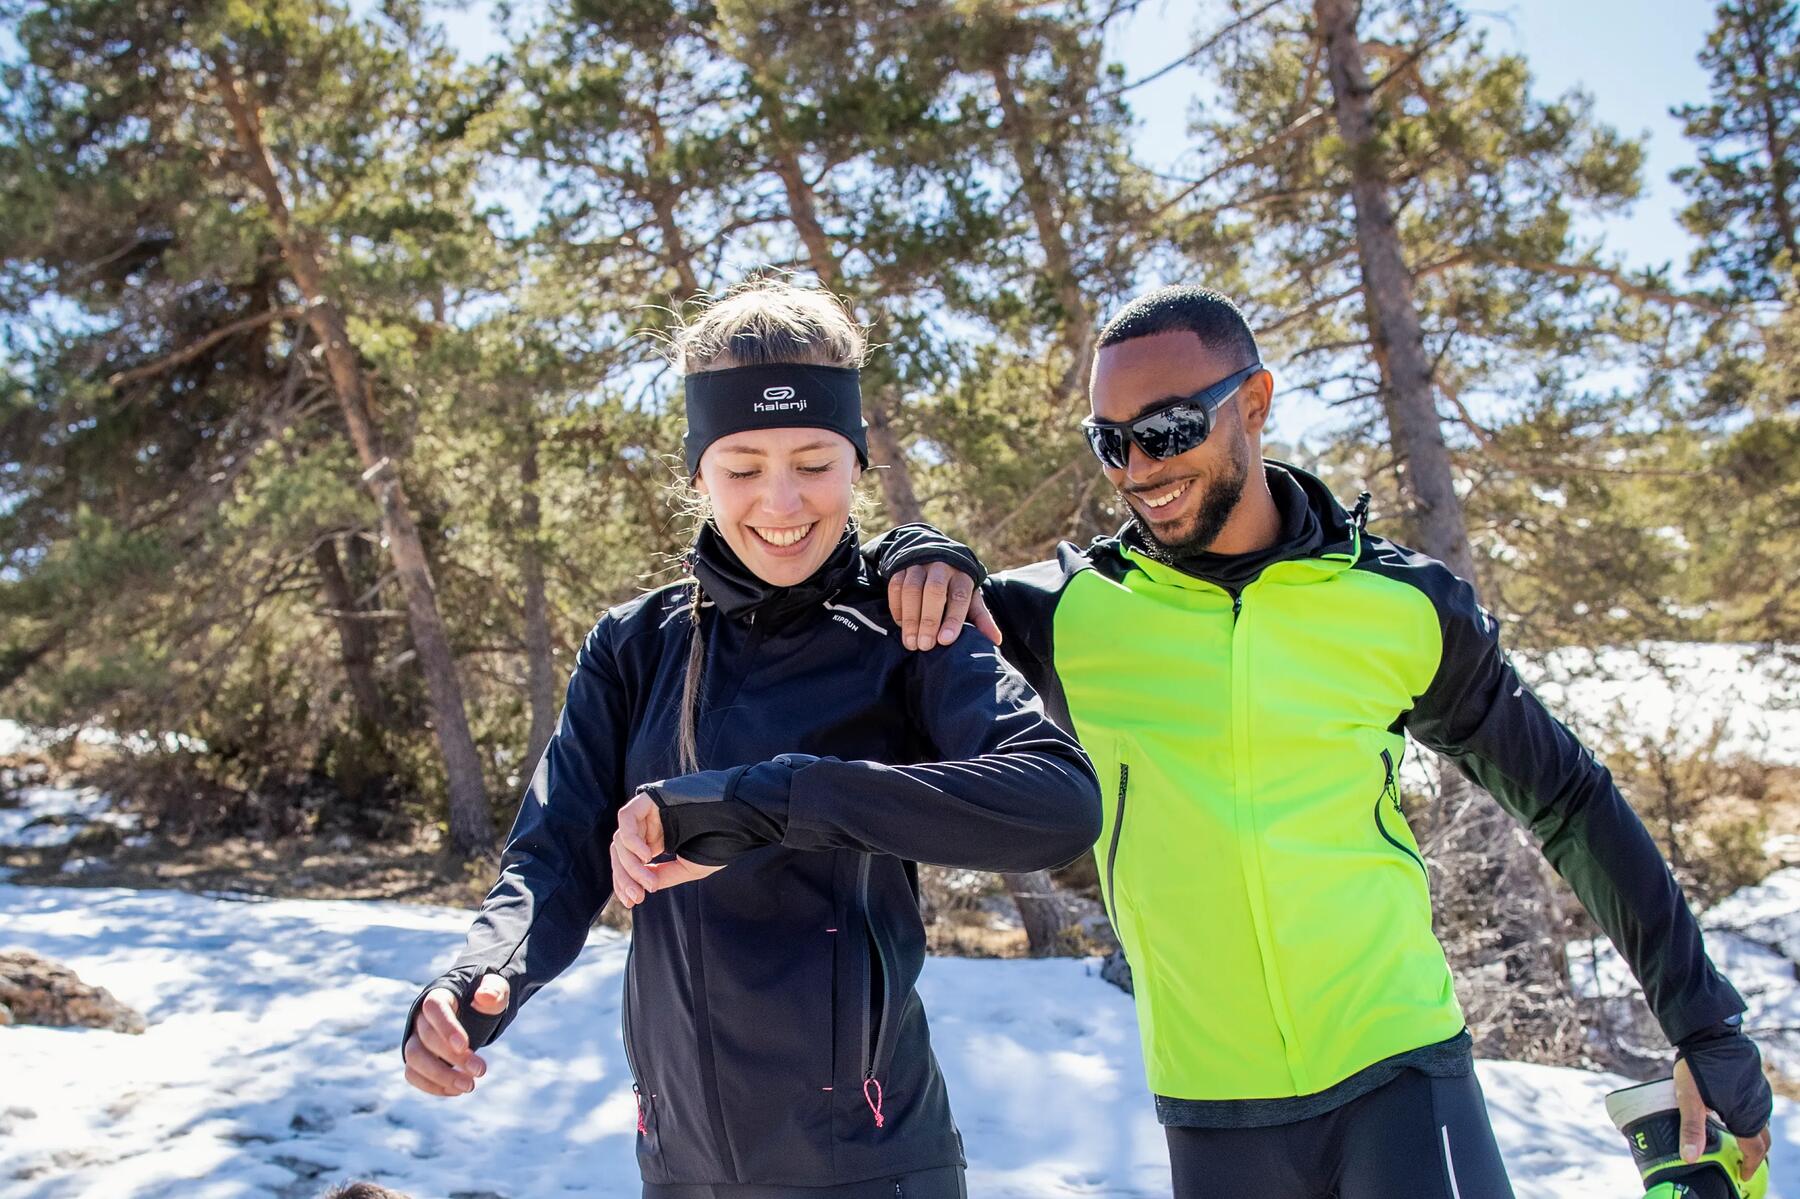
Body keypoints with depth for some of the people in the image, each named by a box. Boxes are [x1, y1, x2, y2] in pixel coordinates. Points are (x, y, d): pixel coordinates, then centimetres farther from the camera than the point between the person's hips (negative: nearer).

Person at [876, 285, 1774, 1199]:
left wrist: (1702, 1022, 10)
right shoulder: (1071, 611, -5)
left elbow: (1567, 803, 8)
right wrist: (918, 558, -18)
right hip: (1211, 1112, 1)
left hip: (1398, 1079, 0)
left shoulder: (1404, 607, -3)